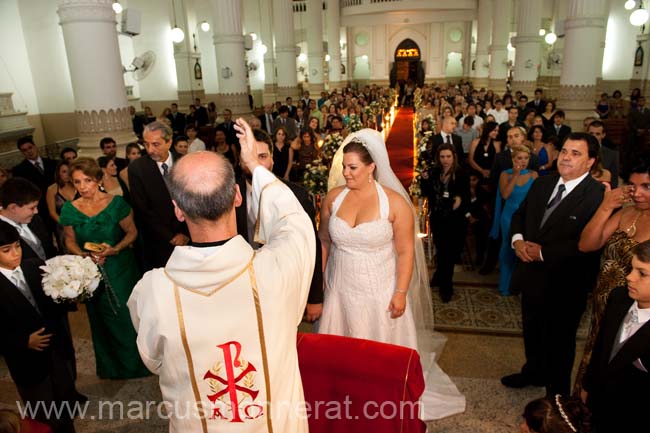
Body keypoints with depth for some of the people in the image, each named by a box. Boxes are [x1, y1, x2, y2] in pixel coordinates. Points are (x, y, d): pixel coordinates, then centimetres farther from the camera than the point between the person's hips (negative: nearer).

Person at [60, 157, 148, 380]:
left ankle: (135, 362, 34)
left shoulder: (116, 202, -13)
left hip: (121, 269, -2)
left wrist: (115, 249, -23)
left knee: (128, 316, 9)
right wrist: (84, 255, -14)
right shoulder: (69, 209, -6)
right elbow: (70, 241, 4)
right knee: (103, 320, 18)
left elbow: (132, 232, -7)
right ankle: (112, 367, 42)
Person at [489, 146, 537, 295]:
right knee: (509, 249, 9)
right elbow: (505, 195, -18)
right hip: (510, 217, 0)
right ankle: (506, 285, 24)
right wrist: (516, 175, -19)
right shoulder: (505, 174, -4)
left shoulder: (533, 175, -2)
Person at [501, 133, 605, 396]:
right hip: (531, 276, 7)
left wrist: (543, 253, -23)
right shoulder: (542, 183, 2)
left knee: (559, 342, 15)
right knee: (532, 331, 27)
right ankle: (534, 372, 54)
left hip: (564, 285, -7)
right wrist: (517, 239, -9)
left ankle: (556, 393, 39)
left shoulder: (598, 195, -21)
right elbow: (519, 215, 10)